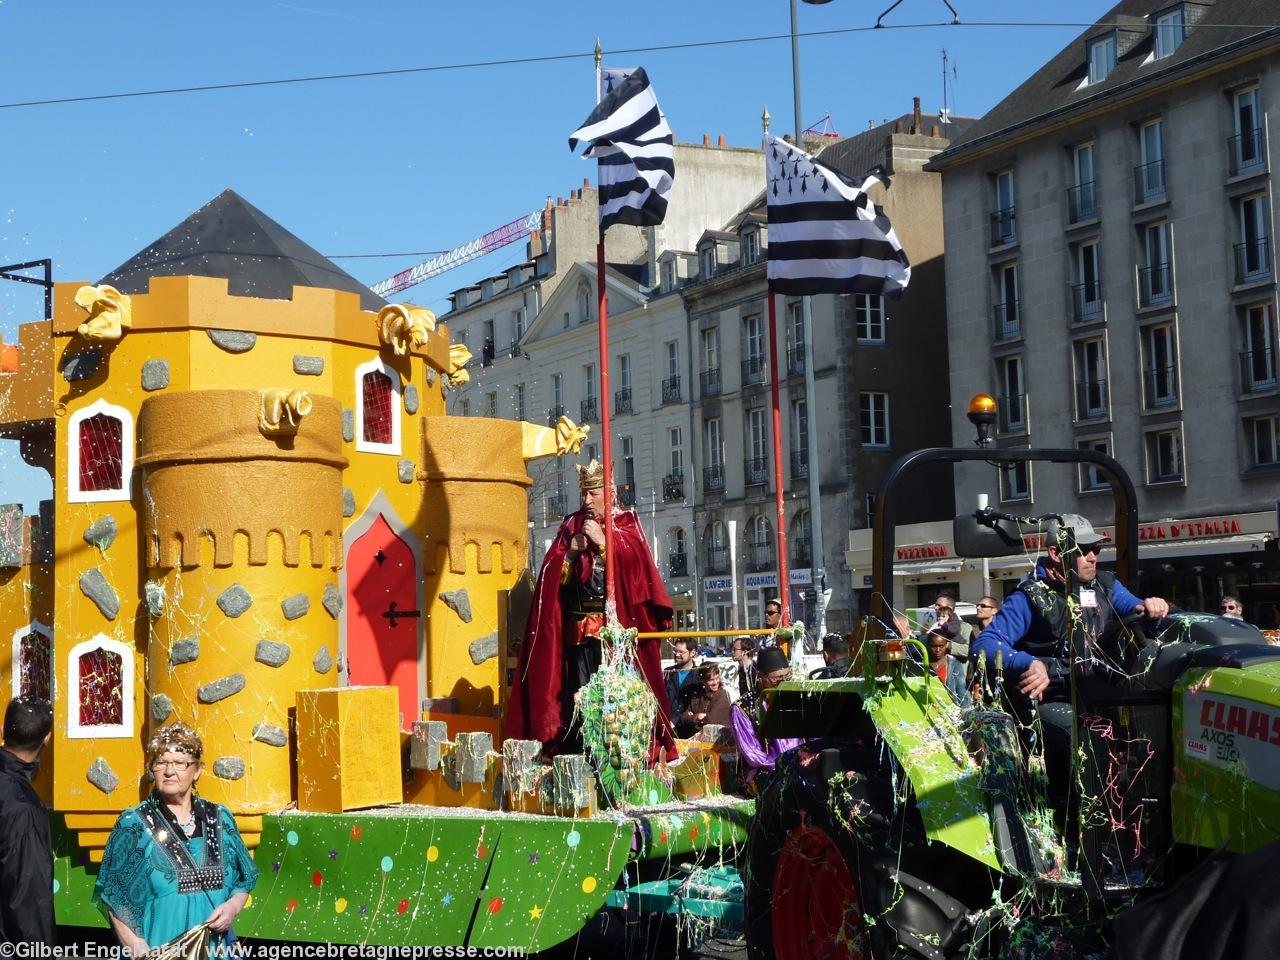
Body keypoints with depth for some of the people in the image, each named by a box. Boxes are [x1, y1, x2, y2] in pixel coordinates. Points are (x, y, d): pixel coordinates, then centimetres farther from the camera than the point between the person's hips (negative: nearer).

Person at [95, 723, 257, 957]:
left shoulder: (220, 819, 5)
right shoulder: (133, 825, -4)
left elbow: (244, 882, 13)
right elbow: (115, 900, -5)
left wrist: (233, 906, -6)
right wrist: (137, 948, -16)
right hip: (157, 951, -3)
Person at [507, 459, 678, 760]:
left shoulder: (626, 524, 8)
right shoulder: (572, 525, 16)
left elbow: (636, 564, -8)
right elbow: (553, 575, 10)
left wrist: (603, 541, -11)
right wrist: (571, 552, -6)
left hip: (617, 625, -3)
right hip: (580, 628, 3)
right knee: (580, 690, -3)